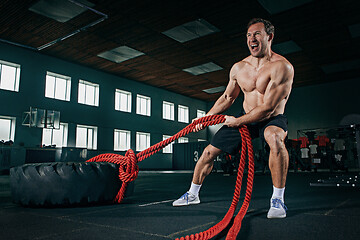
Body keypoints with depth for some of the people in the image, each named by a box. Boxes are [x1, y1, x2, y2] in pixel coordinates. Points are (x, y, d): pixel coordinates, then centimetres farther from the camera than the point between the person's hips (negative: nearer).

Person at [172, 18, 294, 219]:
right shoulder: (239, 68, -4)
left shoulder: (282, 67, -23)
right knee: (209, 151, 2)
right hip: (245, 119, 5)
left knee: (274, 136, -42)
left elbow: (268, 108, -27)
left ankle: (278, 200, -26)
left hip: (272, 120, -5)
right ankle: (193, 194, 26)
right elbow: (227, 98, 10)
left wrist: (236, 122, -19)